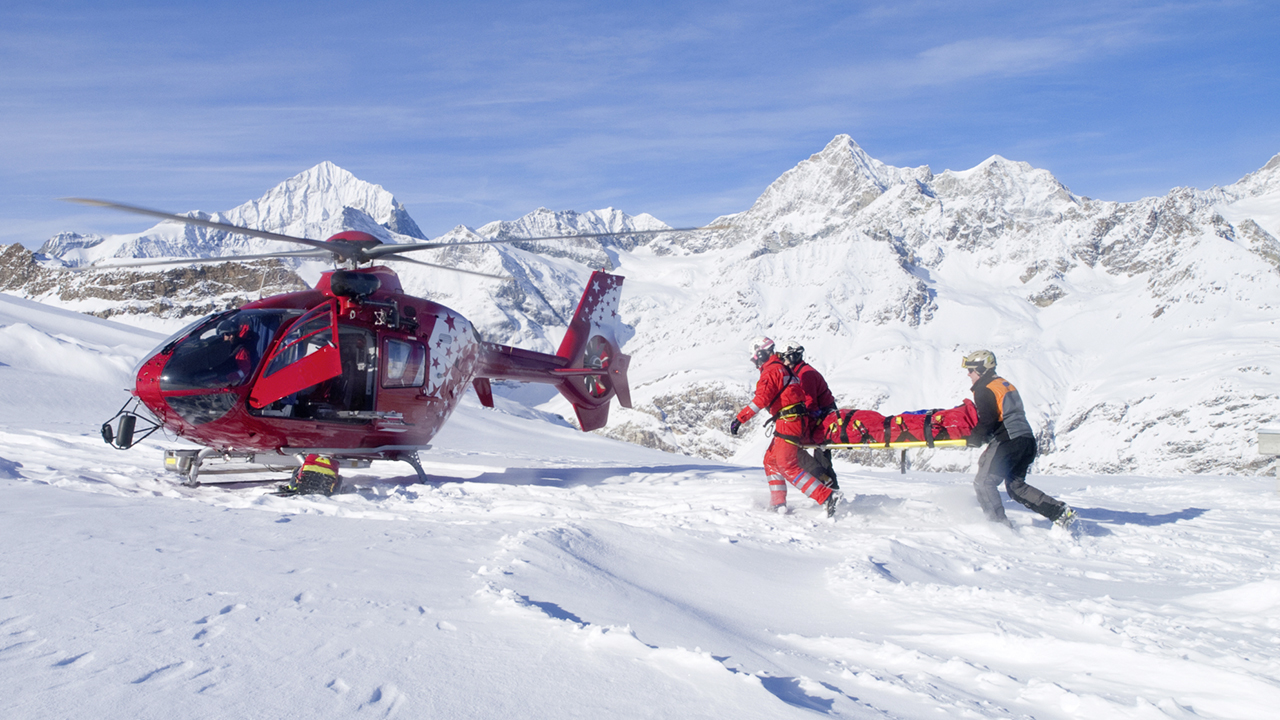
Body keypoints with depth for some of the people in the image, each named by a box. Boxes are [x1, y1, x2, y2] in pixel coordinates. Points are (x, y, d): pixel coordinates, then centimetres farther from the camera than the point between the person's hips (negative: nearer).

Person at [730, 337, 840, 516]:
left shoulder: (771, 370, -10)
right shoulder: (784, 368, 21)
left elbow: (761, 399, -22)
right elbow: (799, 393, 29)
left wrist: (740, 418, -22)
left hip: (789, 421, -10)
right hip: (796, 419, 10)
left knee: (788, 466, -13)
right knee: (771, 461, 16)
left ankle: (827, 497, -19)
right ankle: (778, 504, 16)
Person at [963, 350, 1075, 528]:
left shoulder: (984, 390, -7)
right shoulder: (1006, 384, 23)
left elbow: (987, 420, -17)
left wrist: (974, 439, -3)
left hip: (1007, 441, -9)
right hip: (1027, 440, 10)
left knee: (984, 483, 0)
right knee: (1016, 486, 15)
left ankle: (998, 522, -5)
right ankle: (1060, 511, 7)